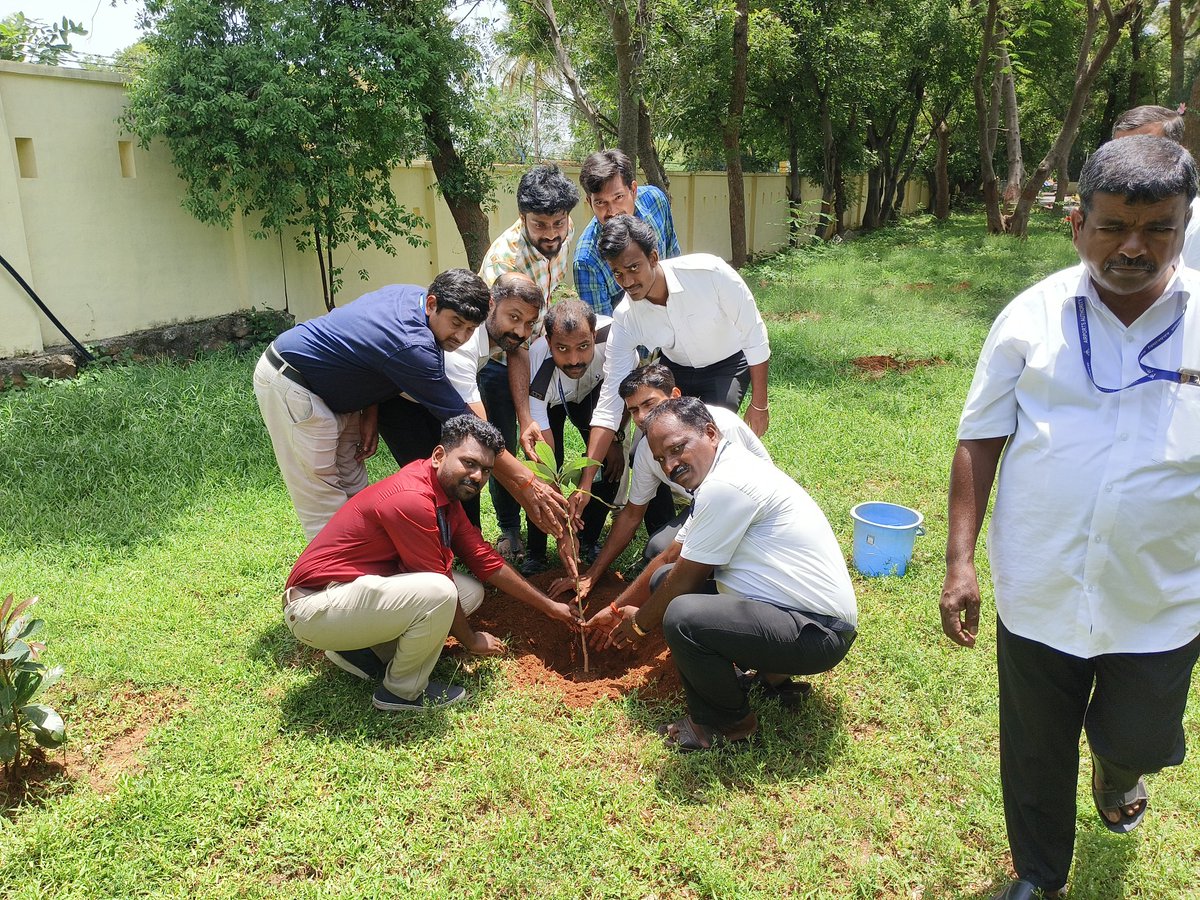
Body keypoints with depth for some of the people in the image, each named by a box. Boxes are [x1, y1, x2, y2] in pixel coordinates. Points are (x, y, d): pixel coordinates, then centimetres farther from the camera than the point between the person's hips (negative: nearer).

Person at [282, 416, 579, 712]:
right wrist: (471, 640, -2)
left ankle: (361, 646, 9)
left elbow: (485, 560, 10)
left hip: (362, 587, 10)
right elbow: (440, 587, -18)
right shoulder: (410, 498, -25)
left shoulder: (446, 492, 5)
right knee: (437, 592, -30)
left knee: (471, 591, 4)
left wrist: (549, 606, 11)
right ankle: (403, 691, -3)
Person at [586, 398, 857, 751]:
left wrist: (641, 622, 4)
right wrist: (616, 609, 24)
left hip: (820, 632, -10)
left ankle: (727, 722, -2)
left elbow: (685, 579, -13)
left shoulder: (726, 484, -22)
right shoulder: (721, 474, 10)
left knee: (681, 617, -31)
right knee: (664, 580, 12)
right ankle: (767, 666, 14)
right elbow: (669, 559, 20)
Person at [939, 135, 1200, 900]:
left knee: (1138, 740, 17)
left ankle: (1118, 770, 56)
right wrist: (960, 559, -6)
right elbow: (980, 440, -2)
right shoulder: (1032, 316, -6)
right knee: (1036, 754, 16)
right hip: (1038, 593, 0)